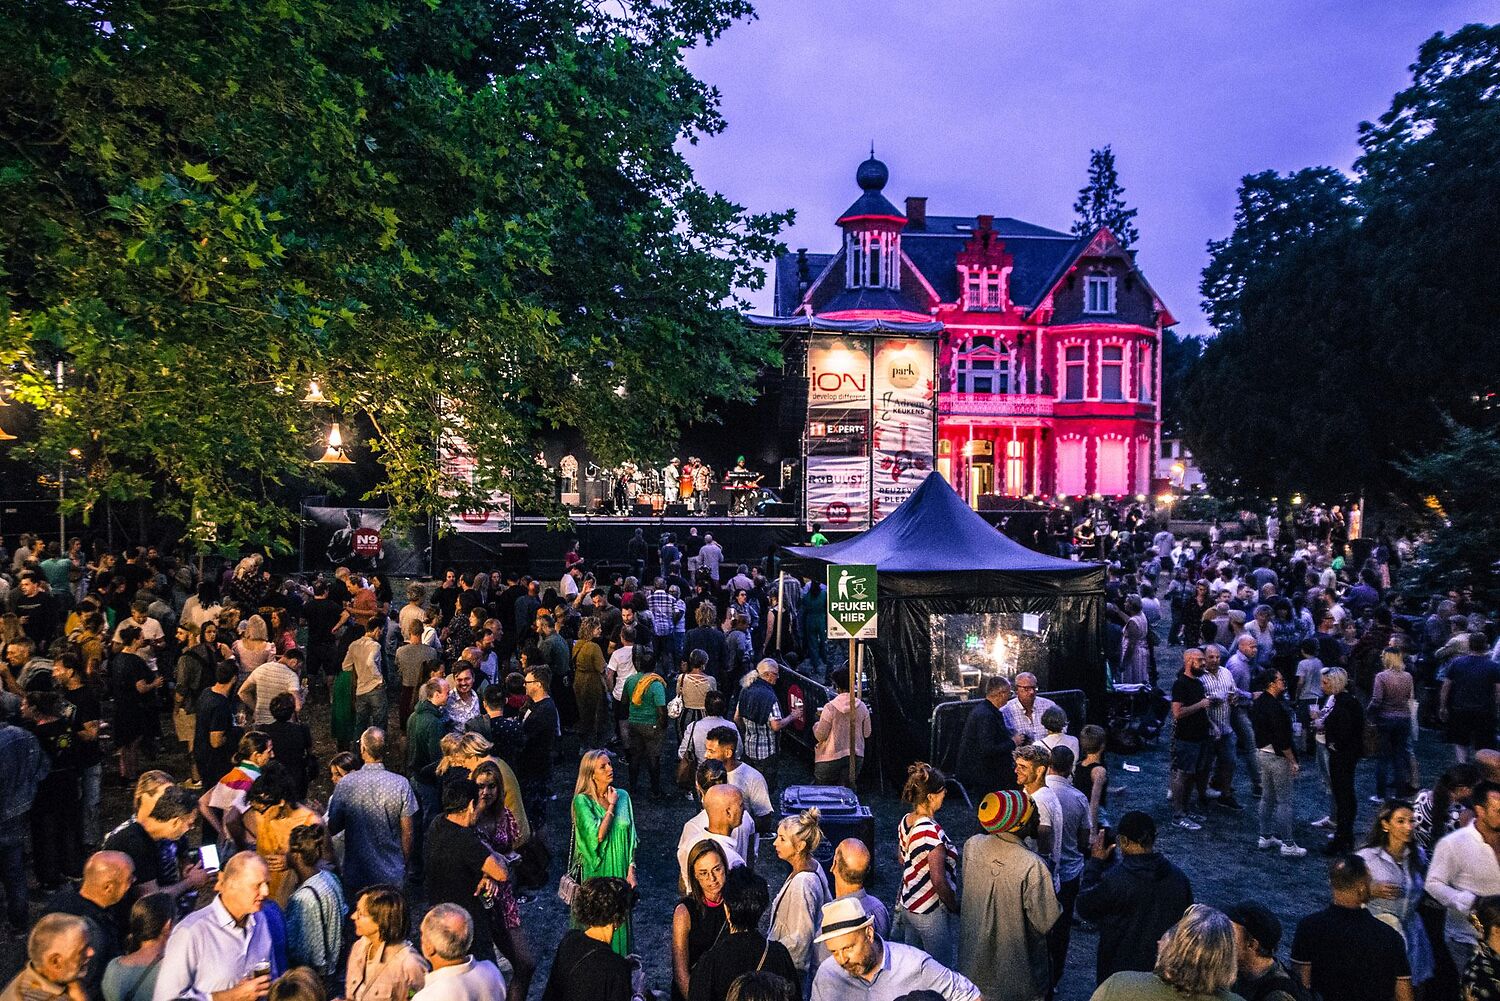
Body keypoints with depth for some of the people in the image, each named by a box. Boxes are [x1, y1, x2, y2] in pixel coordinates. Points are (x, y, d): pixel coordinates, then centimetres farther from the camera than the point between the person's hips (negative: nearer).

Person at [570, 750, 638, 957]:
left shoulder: (622, 796, 2)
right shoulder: (582, 800, -11)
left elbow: (630, 838, 7)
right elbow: (597, 835, -22)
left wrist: (631, 870, 1)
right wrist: (611, 806, -15)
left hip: (620, 870, 4)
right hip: (596, 871, -4)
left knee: (619, 922, 11)